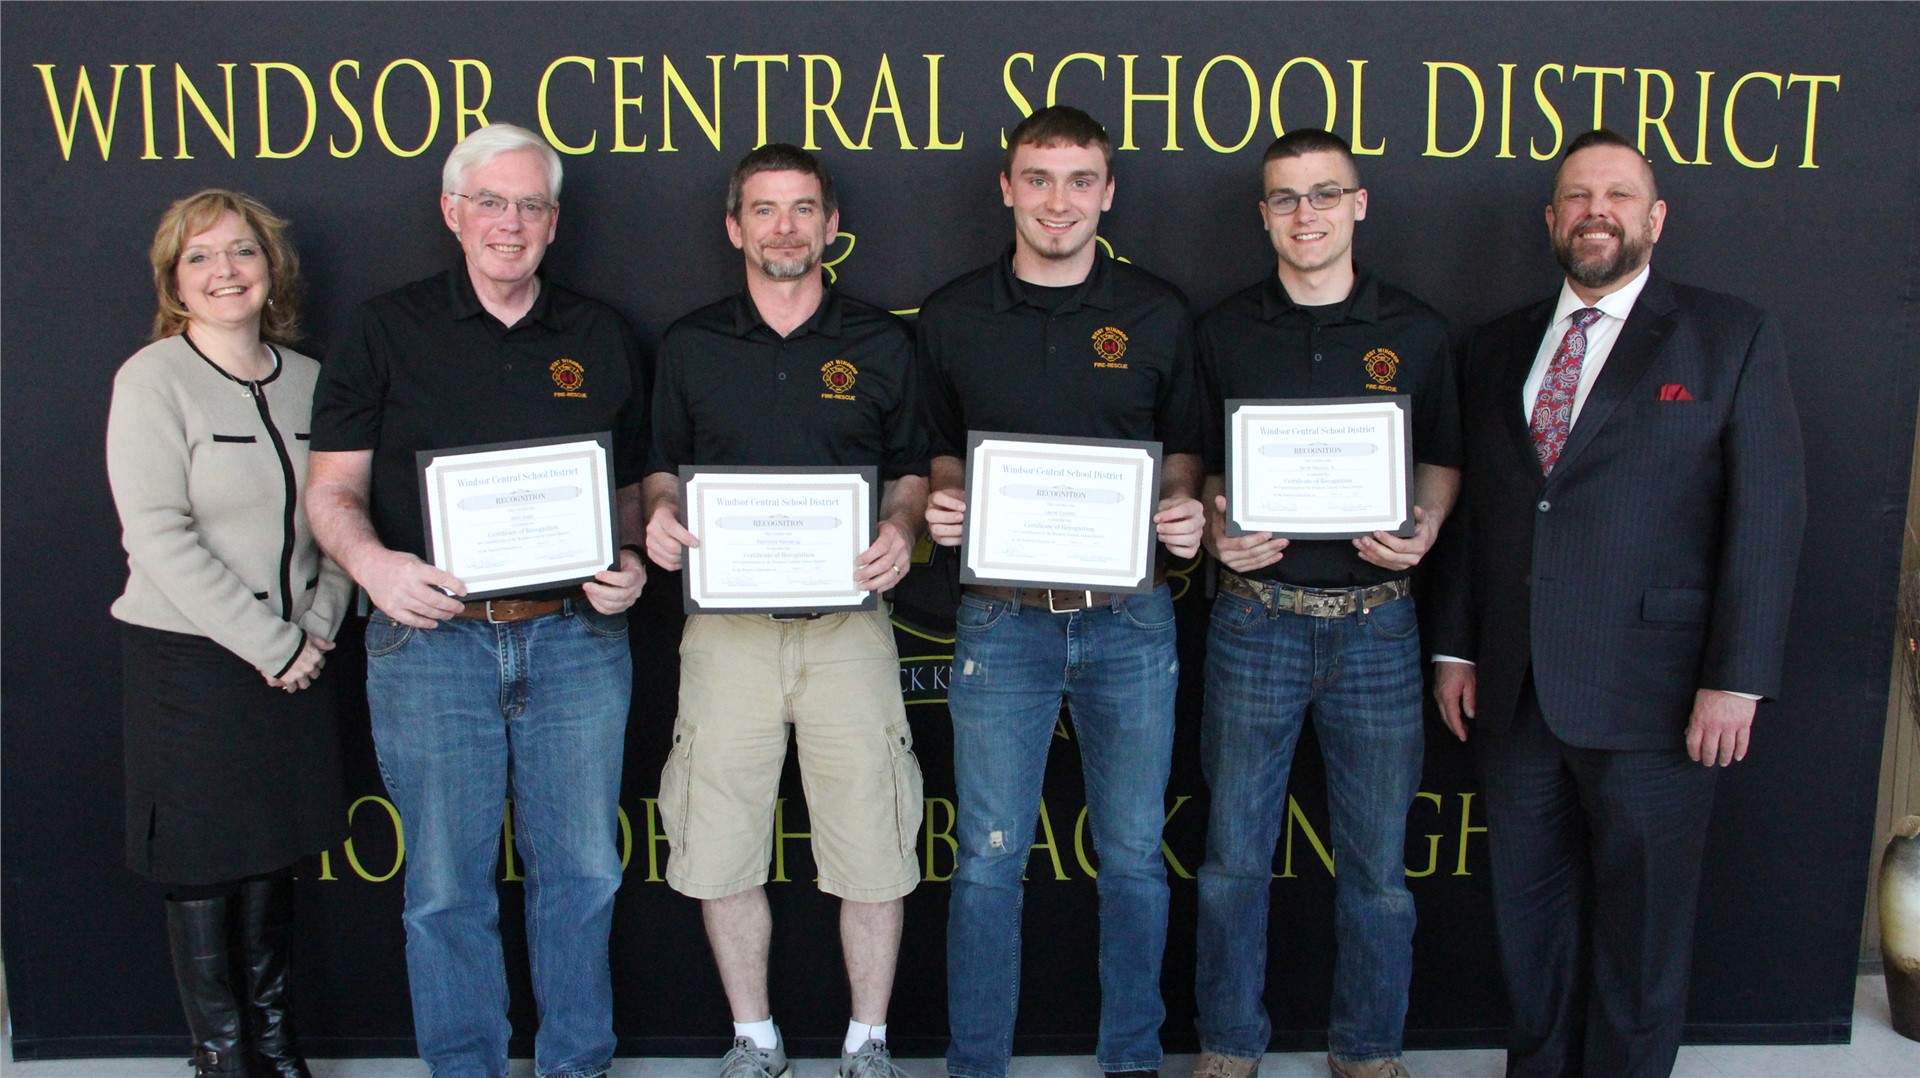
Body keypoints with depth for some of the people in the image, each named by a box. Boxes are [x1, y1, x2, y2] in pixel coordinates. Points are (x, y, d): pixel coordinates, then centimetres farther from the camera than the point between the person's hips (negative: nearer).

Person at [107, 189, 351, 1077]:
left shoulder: (307, 379, 7)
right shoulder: (152, 378, -8)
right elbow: (158, 536, -15)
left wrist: (318, 626, -4)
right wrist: (268, 644, -15)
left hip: (295, 659, 5)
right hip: (189, 660, -4)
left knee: (275, 852, 15)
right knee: (204, 863, 6)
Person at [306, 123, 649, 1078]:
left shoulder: (601, 337, 12)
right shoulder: (386, 329, 5)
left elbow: (632, 488, 15)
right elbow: (331, 487, 2)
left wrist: (628, 566, -5)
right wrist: (371, 562, -18)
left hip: (576, 638, 2)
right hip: (430, 637, -2)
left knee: (581, 871, 10)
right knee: (446, 886, 7)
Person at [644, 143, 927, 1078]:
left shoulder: (879, 343, 8)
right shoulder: (688, 345, 10)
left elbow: (912, 469, 11)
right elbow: (662, 471, 14)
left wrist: (901, 529, -10)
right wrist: (659, 518, -8)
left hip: (849, 622, -1)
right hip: (726, 624, 1)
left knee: (871, 845, 1)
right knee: (722, 849, 6)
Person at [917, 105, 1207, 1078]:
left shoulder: (1157, 314, 5)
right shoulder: (951, 316, 5)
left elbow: (1183, 448, 12)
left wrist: (1186, 509, -8)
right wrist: (939, 505, -7)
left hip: (1130, 620, 1)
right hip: (1002, 621, 0)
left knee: (1134, 855, 10)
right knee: (988, 859, 5)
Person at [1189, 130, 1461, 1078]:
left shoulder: (1416, 332, 5)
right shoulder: (1223, 332, 4)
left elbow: (1442, 458, 14)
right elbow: (1195, 464, 10)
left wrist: (1425, 529, -6)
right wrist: (1214, 527, -9)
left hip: (1376, 622, 1)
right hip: (1256, 618, 0)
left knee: (1376, 862, 9)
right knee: (1234, 856, 7)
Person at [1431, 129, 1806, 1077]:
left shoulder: (1731, 338, 0)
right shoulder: (1497, 348, 12)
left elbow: (1767, 518, -5)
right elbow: (1473, 511, 12)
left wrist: (1735, 679, -10)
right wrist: (1456, 649, 7)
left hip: (1650, 696, -3)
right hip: (1513, 689, 4)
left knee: (1639, 923, 9)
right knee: (1529, 910, 14)